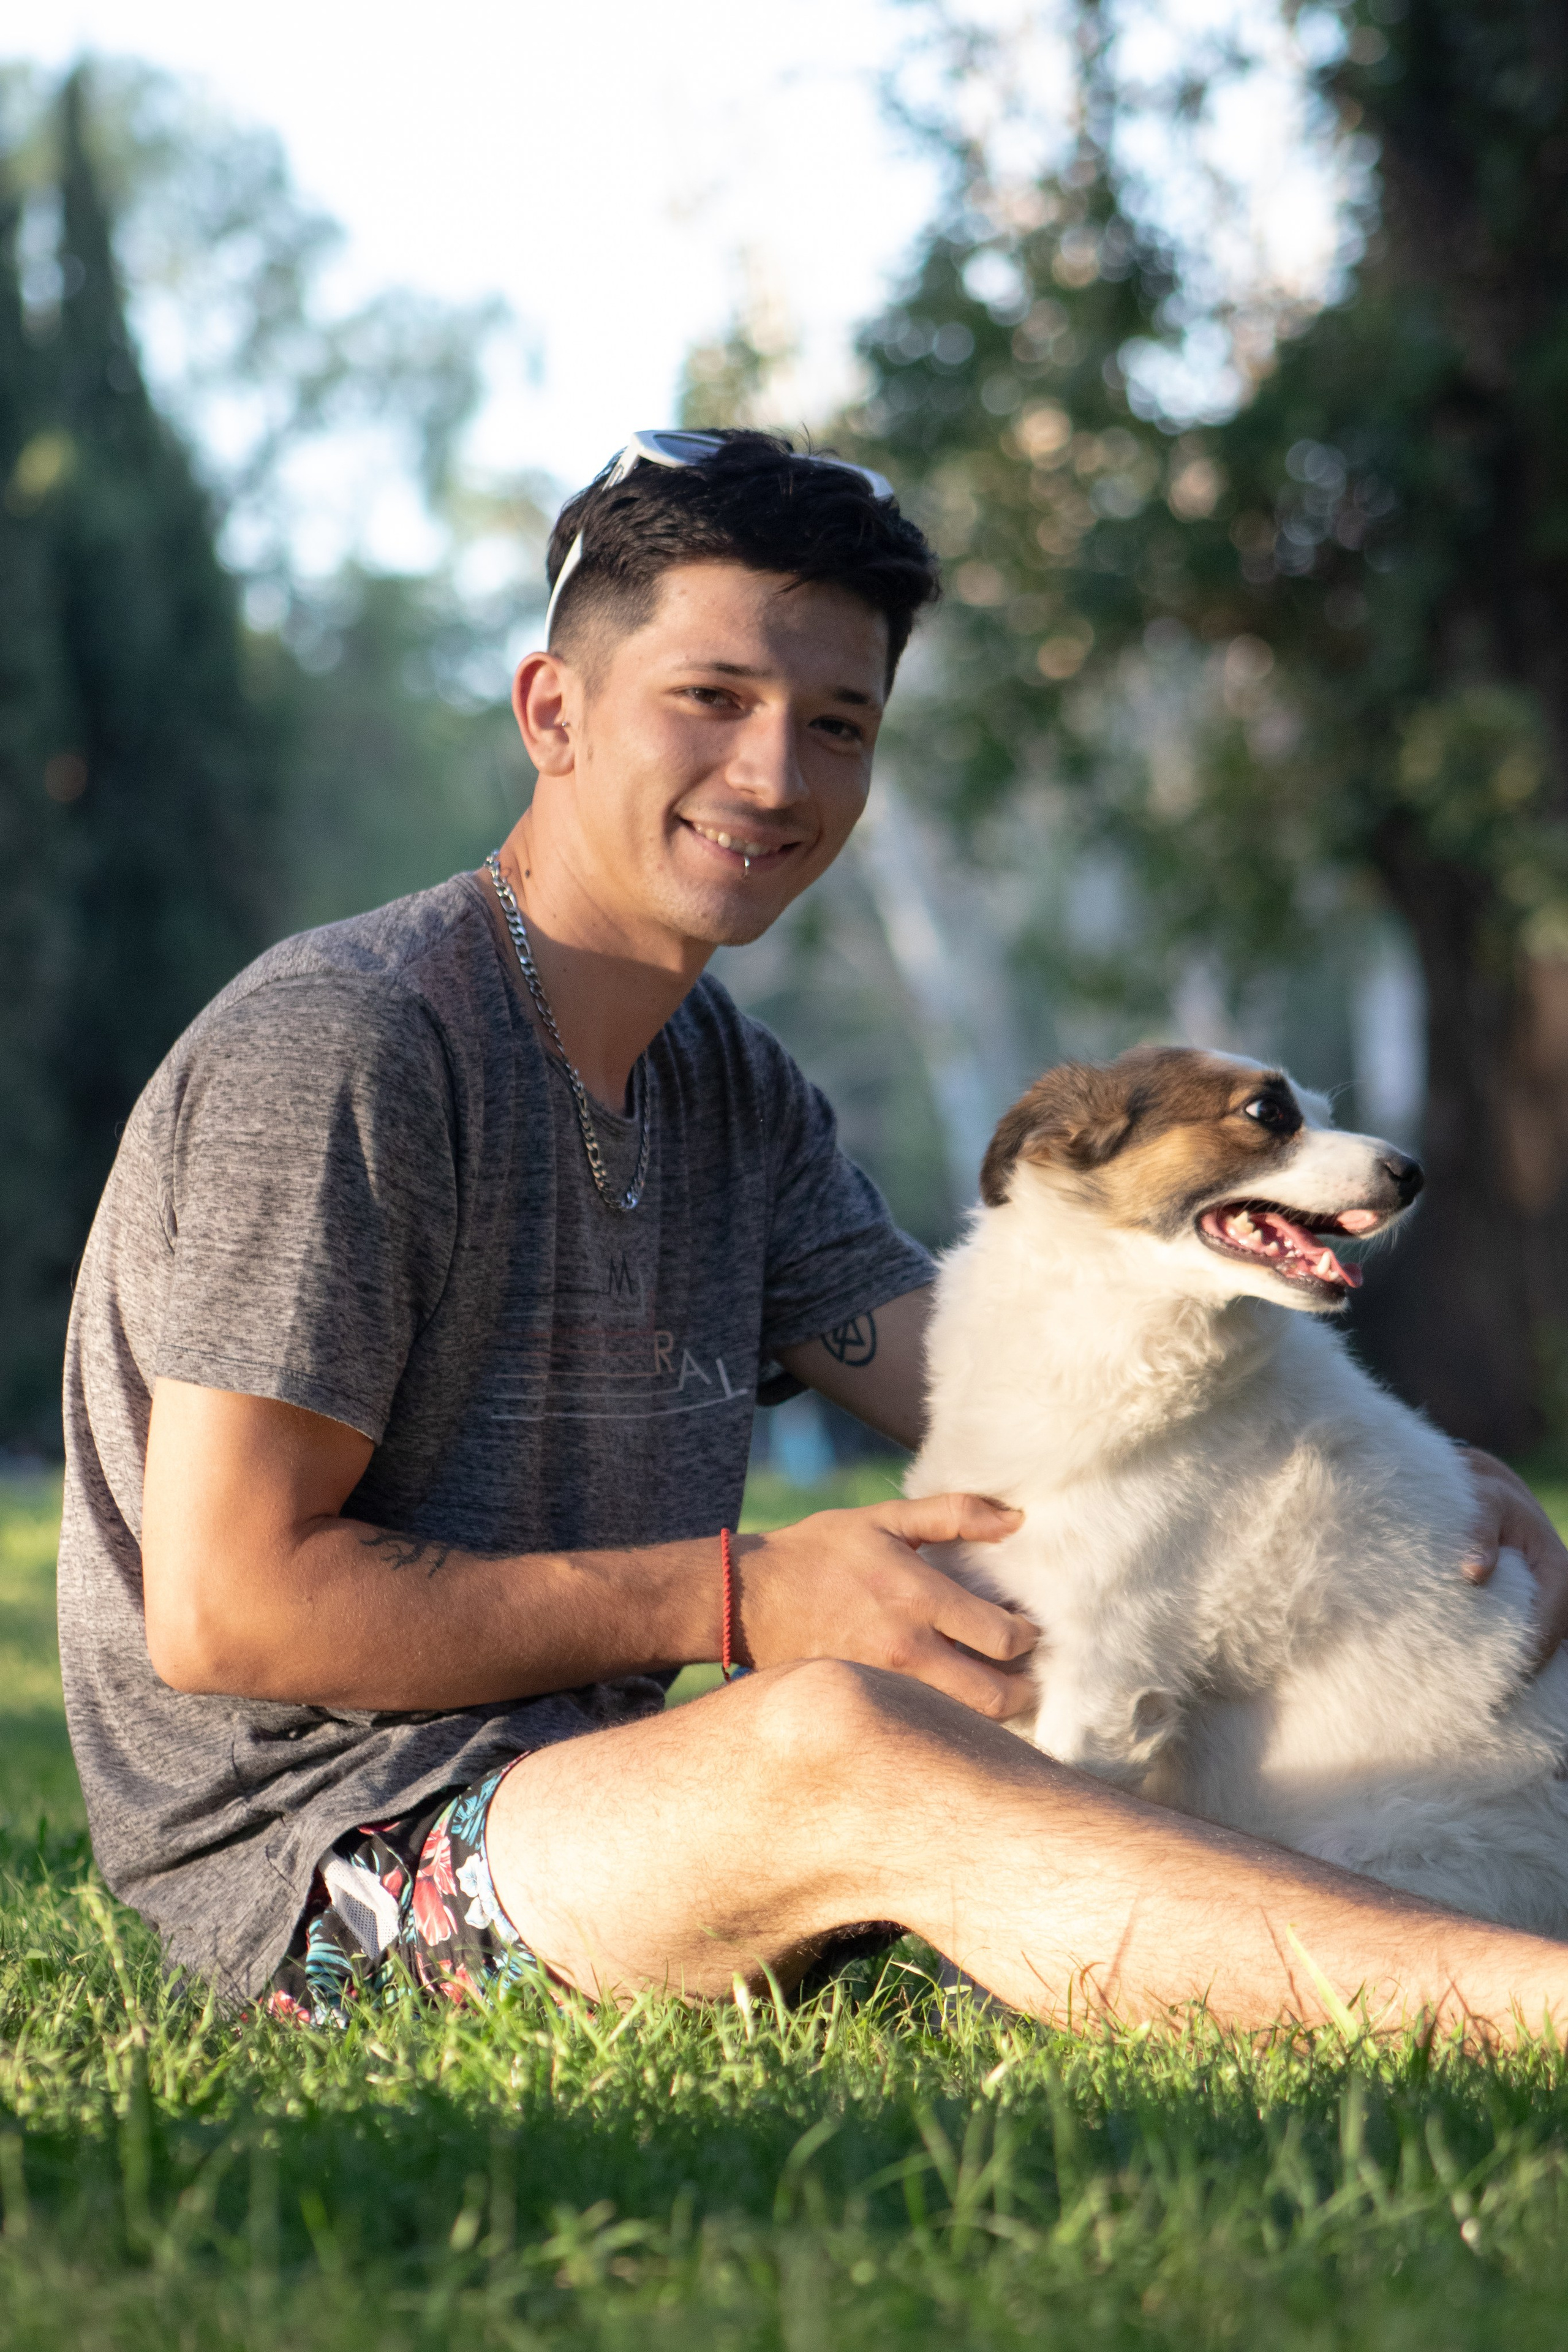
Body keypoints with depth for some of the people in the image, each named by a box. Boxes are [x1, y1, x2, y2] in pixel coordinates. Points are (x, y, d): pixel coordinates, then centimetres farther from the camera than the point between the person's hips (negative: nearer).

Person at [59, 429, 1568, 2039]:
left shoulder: (736, 1091, 14)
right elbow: (223, 1611, -18)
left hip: (583, 1794, 10)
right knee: (832, 1733, -35)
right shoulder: (337, 1055, -15)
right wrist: (743, 1598, -18)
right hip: (319, 1849, -10)